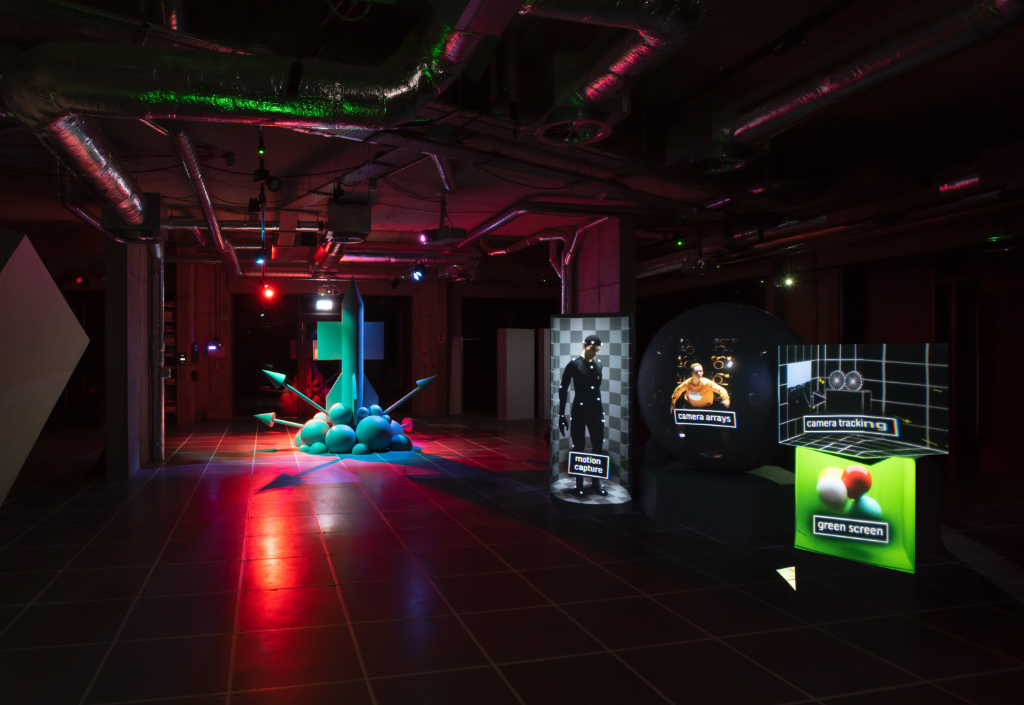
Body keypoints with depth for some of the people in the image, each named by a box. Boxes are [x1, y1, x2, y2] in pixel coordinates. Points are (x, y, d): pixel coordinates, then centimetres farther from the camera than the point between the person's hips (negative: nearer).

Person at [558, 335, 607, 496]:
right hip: (579, 410, -4)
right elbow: (563, 390, -4)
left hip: (596, 410, 4)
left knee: (597, 446, 6)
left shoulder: (598, 365, 7)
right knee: (579, 447, 1)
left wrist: (600, 409, 13)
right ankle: (579, 483, 12)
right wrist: (561, 415, -6)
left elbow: (597, 388, 14)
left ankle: (596, 481, 18)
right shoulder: (574, 365, -5)